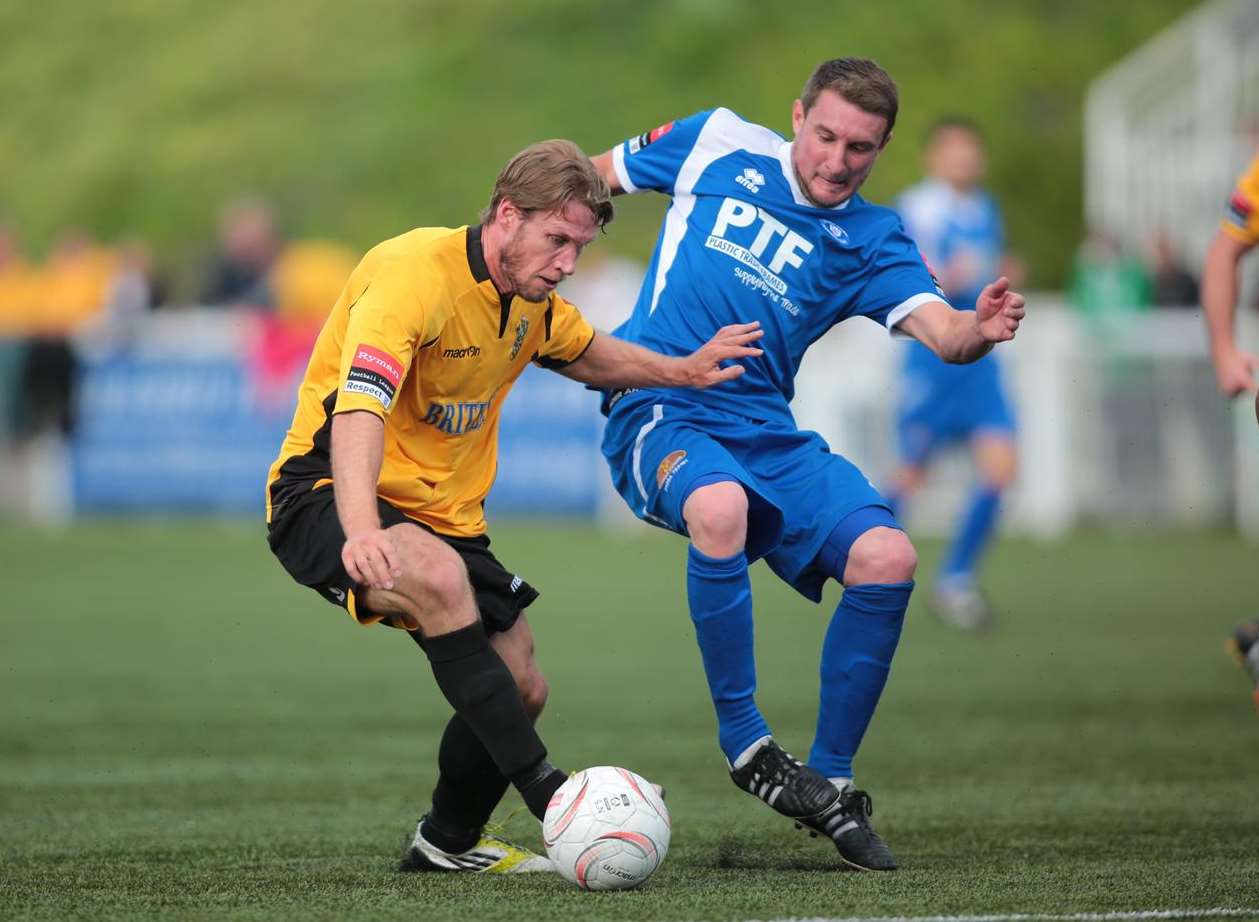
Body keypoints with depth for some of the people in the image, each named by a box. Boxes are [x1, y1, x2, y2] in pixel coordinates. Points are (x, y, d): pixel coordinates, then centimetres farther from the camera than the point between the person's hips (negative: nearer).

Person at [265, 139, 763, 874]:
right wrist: (360, 531, -54)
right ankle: (544, 790, -33)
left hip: (443, 515, 9)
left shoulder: (531, 298, 3)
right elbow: (357, 410, -39)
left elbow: (585, 354, 29)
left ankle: (449, 842, 31)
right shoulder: (413, 275, -25)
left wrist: (682, 371, 15)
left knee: (522, 690, 5)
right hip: (328, 498, -9)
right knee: (438, 577, -38)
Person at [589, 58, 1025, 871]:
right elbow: (586, 181, 14)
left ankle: (829, 780, -2)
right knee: (720, 506, -38)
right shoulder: (719, 146, 2)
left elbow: (940, 331, -12)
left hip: (770, 437, 4)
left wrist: (981, 332, -35)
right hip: (659, 413, -4)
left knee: (887, 557, -19)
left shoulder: (871, 241, 5)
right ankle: (744, 740, -21)